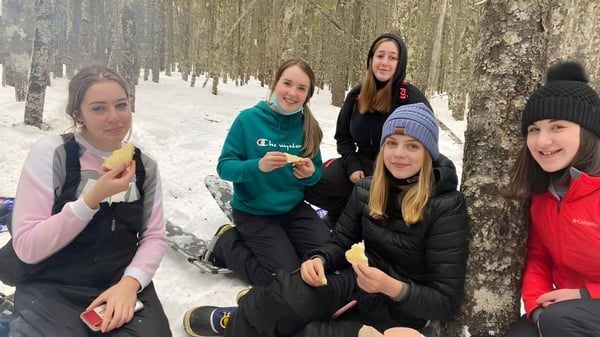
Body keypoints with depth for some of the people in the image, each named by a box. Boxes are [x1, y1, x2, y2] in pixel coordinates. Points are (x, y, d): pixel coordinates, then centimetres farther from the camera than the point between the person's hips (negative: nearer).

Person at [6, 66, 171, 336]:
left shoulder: (144, 166, 4)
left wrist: (130, 282, -17)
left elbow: (154, 236, 1)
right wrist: (93, 198, -22)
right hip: (52, 291, -1)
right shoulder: (51, 153, -8)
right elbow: (26, 248, -12)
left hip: (122, 286, 2)